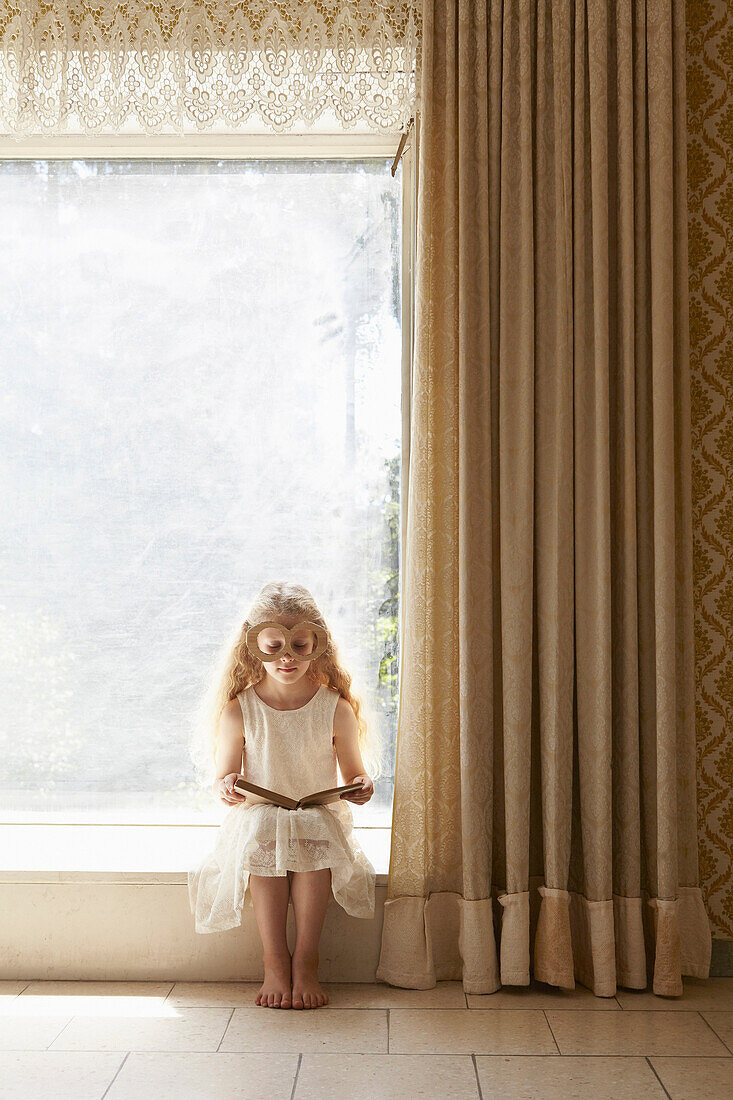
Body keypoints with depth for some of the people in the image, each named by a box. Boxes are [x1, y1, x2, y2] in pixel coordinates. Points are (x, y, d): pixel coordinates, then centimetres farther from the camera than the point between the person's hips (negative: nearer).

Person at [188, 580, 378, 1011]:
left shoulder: (336, 709, -1)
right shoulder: (238, 710, -2)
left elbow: (356, 773, 6)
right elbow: (224, 777, 4)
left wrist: (362, 787, -18)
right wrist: (226, 788, -20)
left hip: (321, 817, 0)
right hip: (258, 818, 0)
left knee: (314, 840, -34)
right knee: (260, 836, -33)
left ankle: (305, 960, -23)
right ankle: (275, 959, -24)